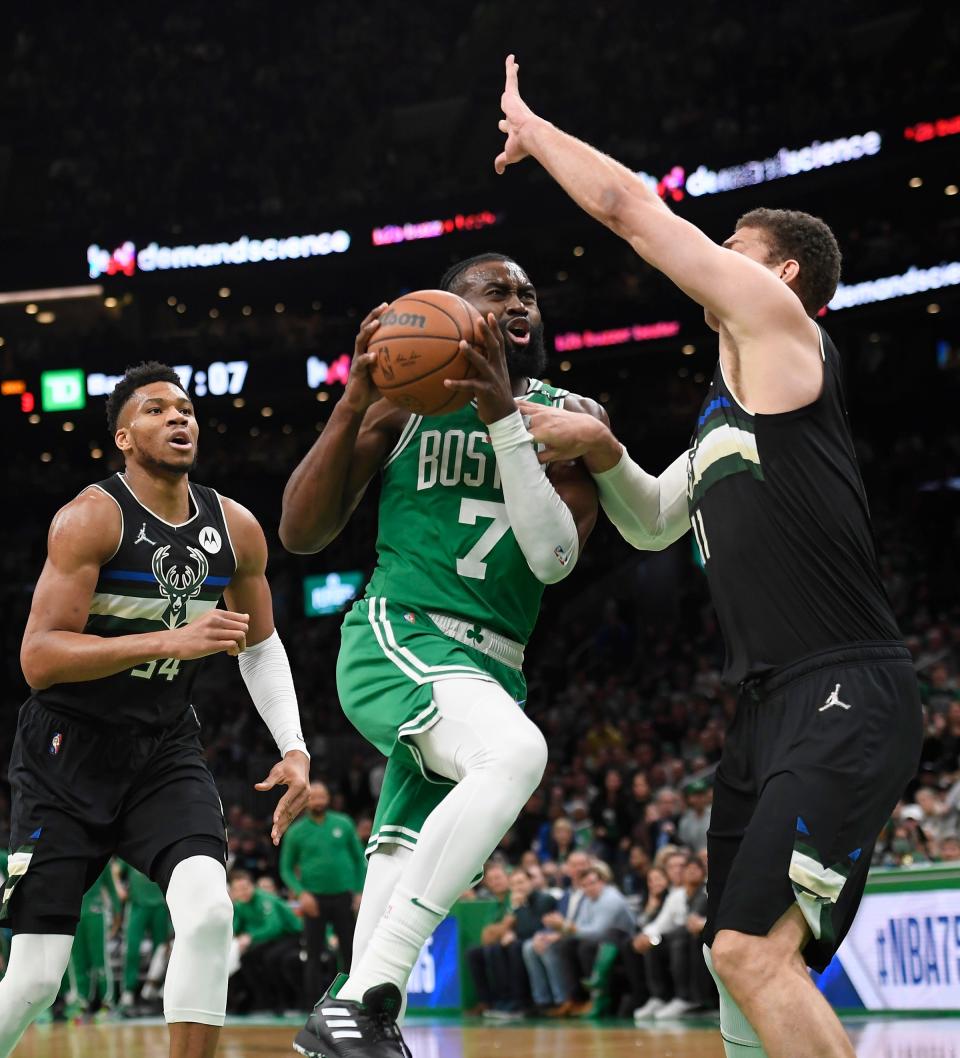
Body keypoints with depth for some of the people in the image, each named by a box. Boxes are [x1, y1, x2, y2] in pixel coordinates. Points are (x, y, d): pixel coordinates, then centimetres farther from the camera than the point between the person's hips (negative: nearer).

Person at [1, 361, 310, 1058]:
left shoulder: (237, 530, 1)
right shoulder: (91, 518, -16)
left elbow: (261, 645, 17)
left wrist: (294, 748, 3)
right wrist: (172, 641, -31)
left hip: (166, 746, 4)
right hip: (68, 751, -4)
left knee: (209, 911, -22)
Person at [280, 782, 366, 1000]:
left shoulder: (343, 824, 3)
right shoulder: (296, 832, 2)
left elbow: (358, 857, 9)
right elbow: (286, 869, 4)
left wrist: (359, 891, 2)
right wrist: (301, 893, -11)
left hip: (343, 896, 1)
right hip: (314, 898, -1)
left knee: (351, 950, 3)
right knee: (314, 954, 1)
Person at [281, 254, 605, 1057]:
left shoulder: (570, 415, 9)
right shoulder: (406, 397, 1)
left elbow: (555, 558, -7)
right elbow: (301, 534, -1)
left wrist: (504, 415, -16)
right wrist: (354, 403, -13)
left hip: (492, 667, 6)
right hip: (399, 638, -6)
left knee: (410, 872, 8)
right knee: (515, 751, -34)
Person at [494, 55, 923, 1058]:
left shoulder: (777, 324, -1)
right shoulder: (732, 402, 24)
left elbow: (628, 206, 1)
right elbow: (655, 522, 32)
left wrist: (530, 129, 16)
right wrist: (599, 448, 14)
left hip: (845, 701, -10)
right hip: (771, 706, 10)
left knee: (754, 951, -20)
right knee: (739, 958, 12)